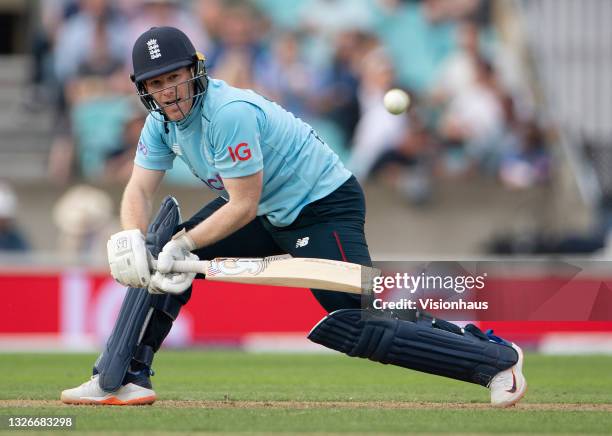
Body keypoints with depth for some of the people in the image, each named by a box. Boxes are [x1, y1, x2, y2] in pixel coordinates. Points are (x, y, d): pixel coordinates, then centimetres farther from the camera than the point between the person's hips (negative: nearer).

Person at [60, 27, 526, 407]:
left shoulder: (230, 113, -28)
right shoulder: (164, 119, -1)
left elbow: (243, 206, -26)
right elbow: (140, 189, -2)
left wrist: (184, 244, -28)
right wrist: (131, 238, -22)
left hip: (325, 206, -9)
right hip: (271, 216, 9)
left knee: (353, 327, -20)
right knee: (159, 254, 0)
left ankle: (495, 355, -14)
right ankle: (124, 378, 7)